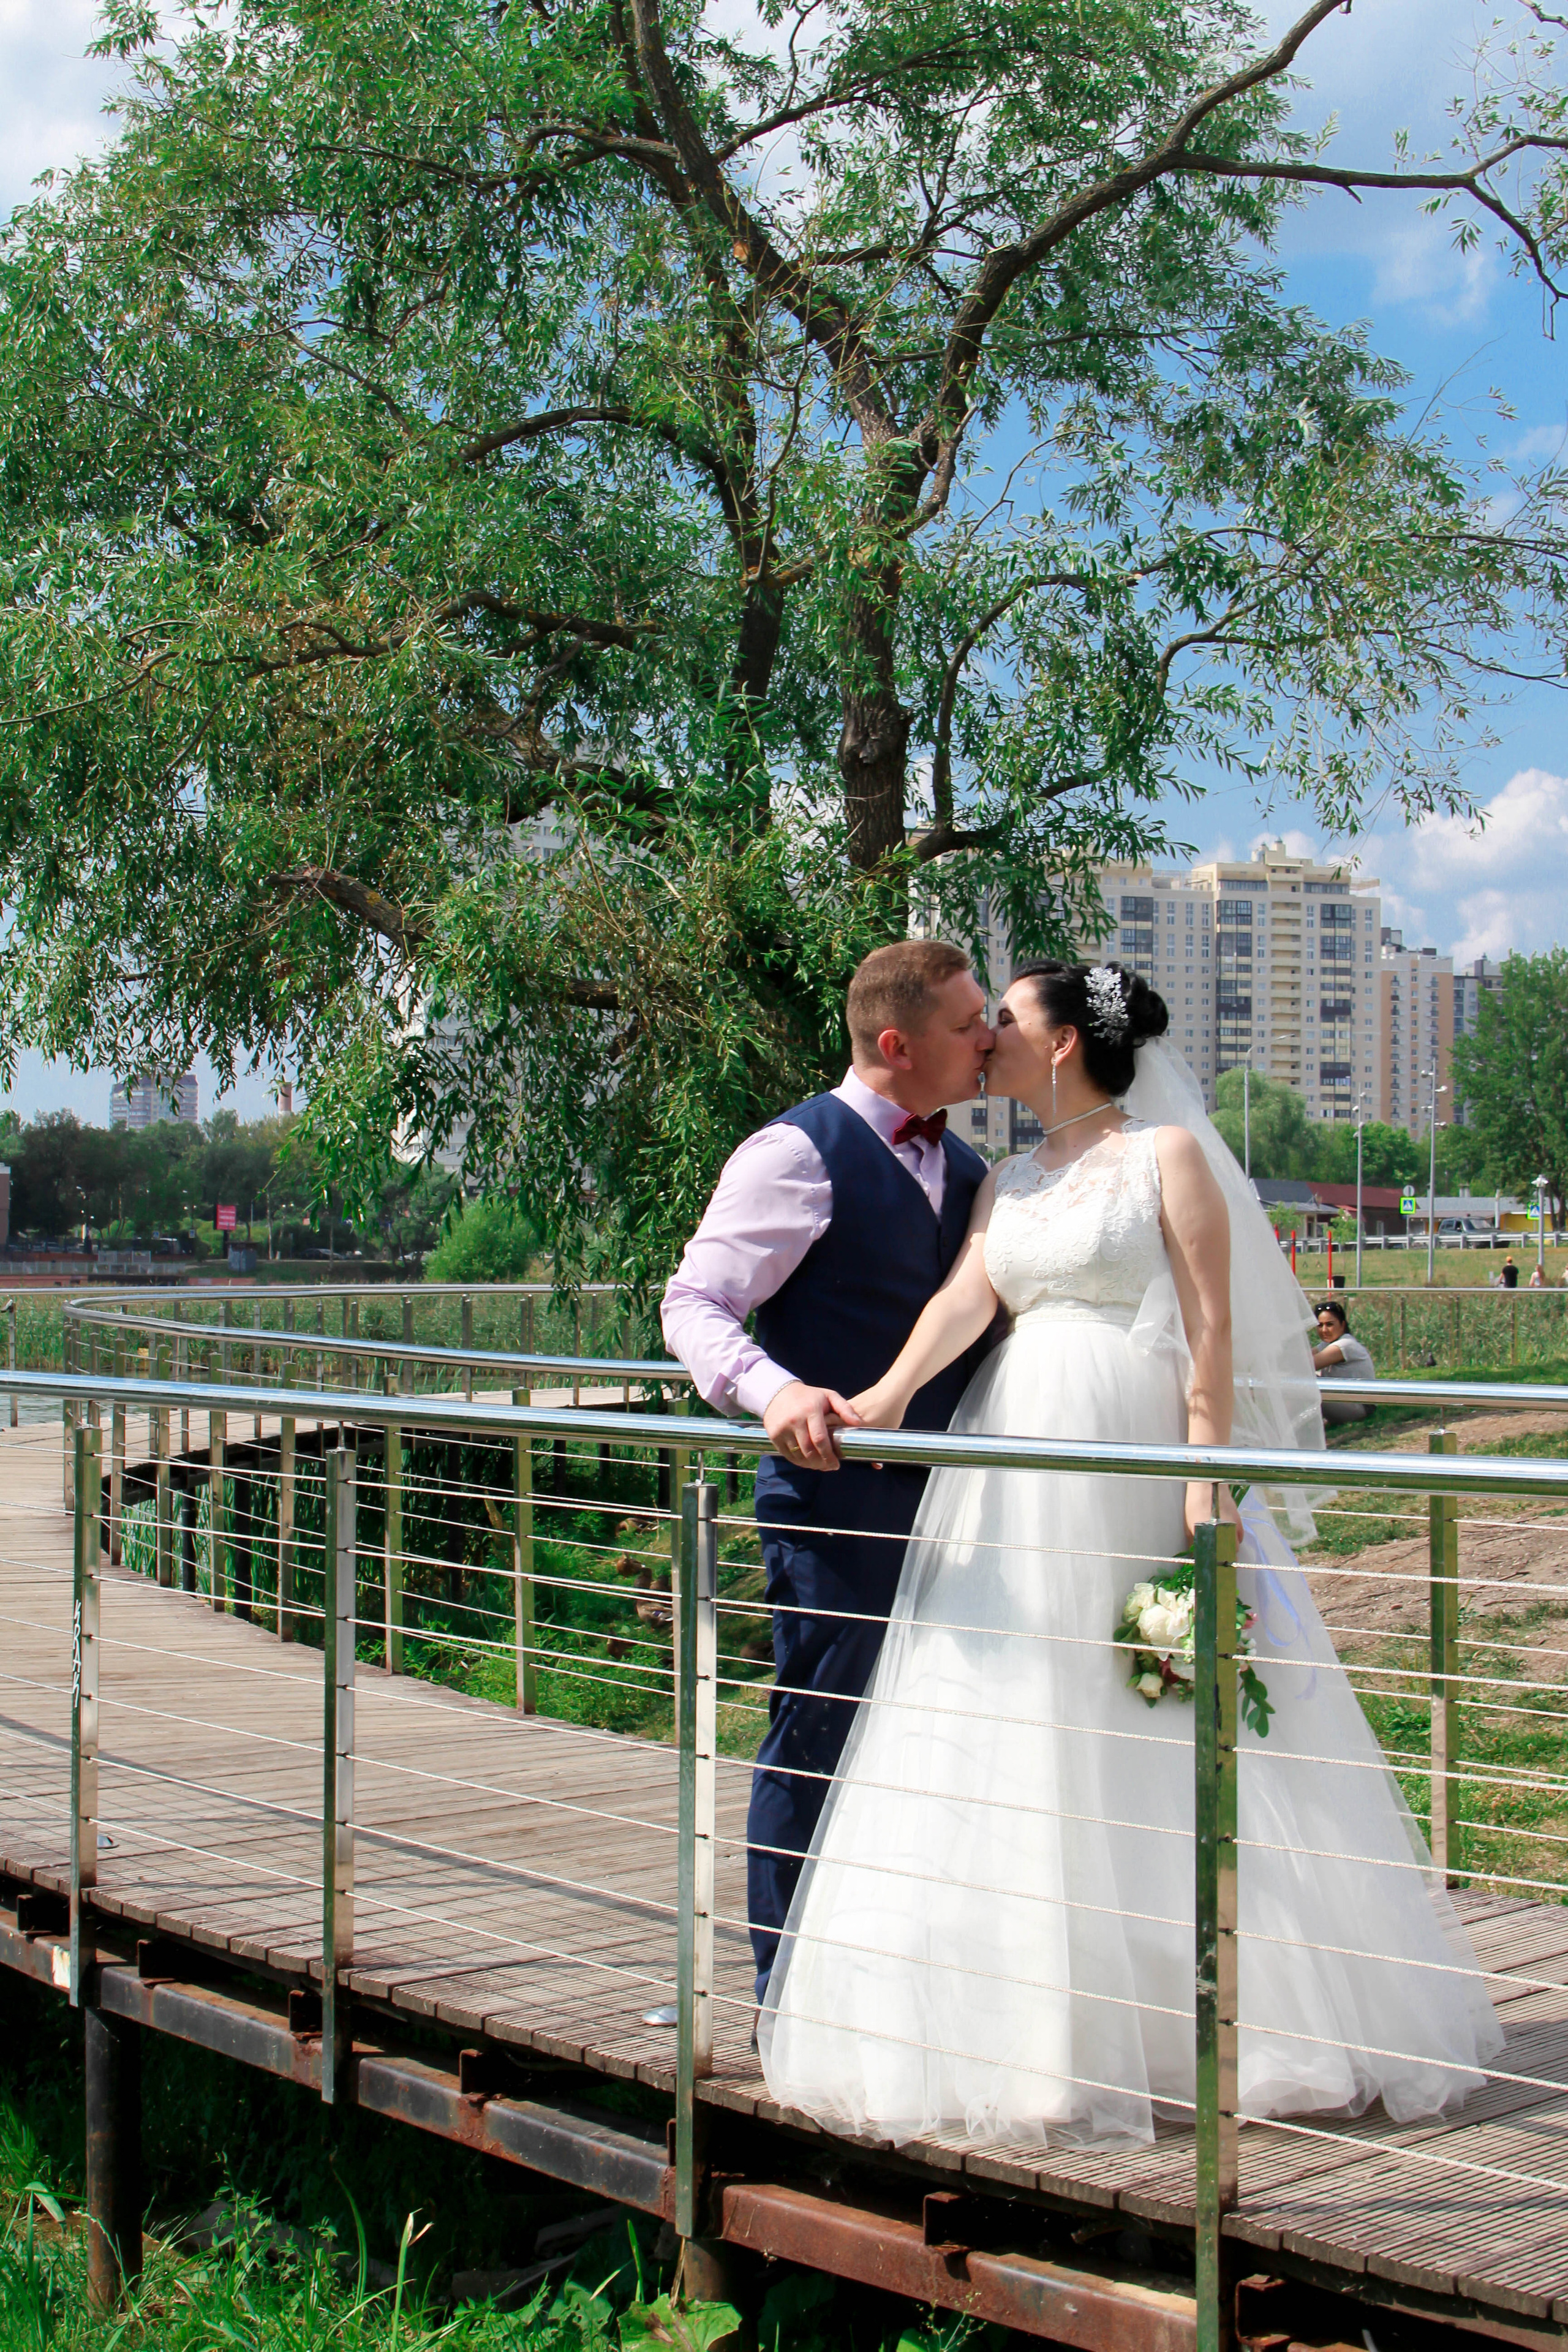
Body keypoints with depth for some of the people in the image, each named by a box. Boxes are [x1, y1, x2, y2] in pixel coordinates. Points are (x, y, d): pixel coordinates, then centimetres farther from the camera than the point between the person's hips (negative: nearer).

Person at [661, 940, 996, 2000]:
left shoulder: (965, 1167, 16)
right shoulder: (796, 1154, -8)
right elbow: (696, 1303, -12)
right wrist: (775, 1391, -30)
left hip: (945, 1495, 7)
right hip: (836, 1488, -7)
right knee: (816, 1742, 0)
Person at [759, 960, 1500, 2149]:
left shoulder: (1169, 1153, -1)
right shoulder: (1009, 1182, 16)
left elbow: (1213, 1332, -7)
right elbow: (965, 1294, -1)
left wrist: (1205, 1492, -15)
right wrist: (891, 1389, -20)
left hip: (1136, 1468, -5)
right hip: (1020, 1467, 6)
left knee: (1155, 1754, -1)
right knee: (1018, 1739, 3)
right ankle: (1041, 2025, 12)